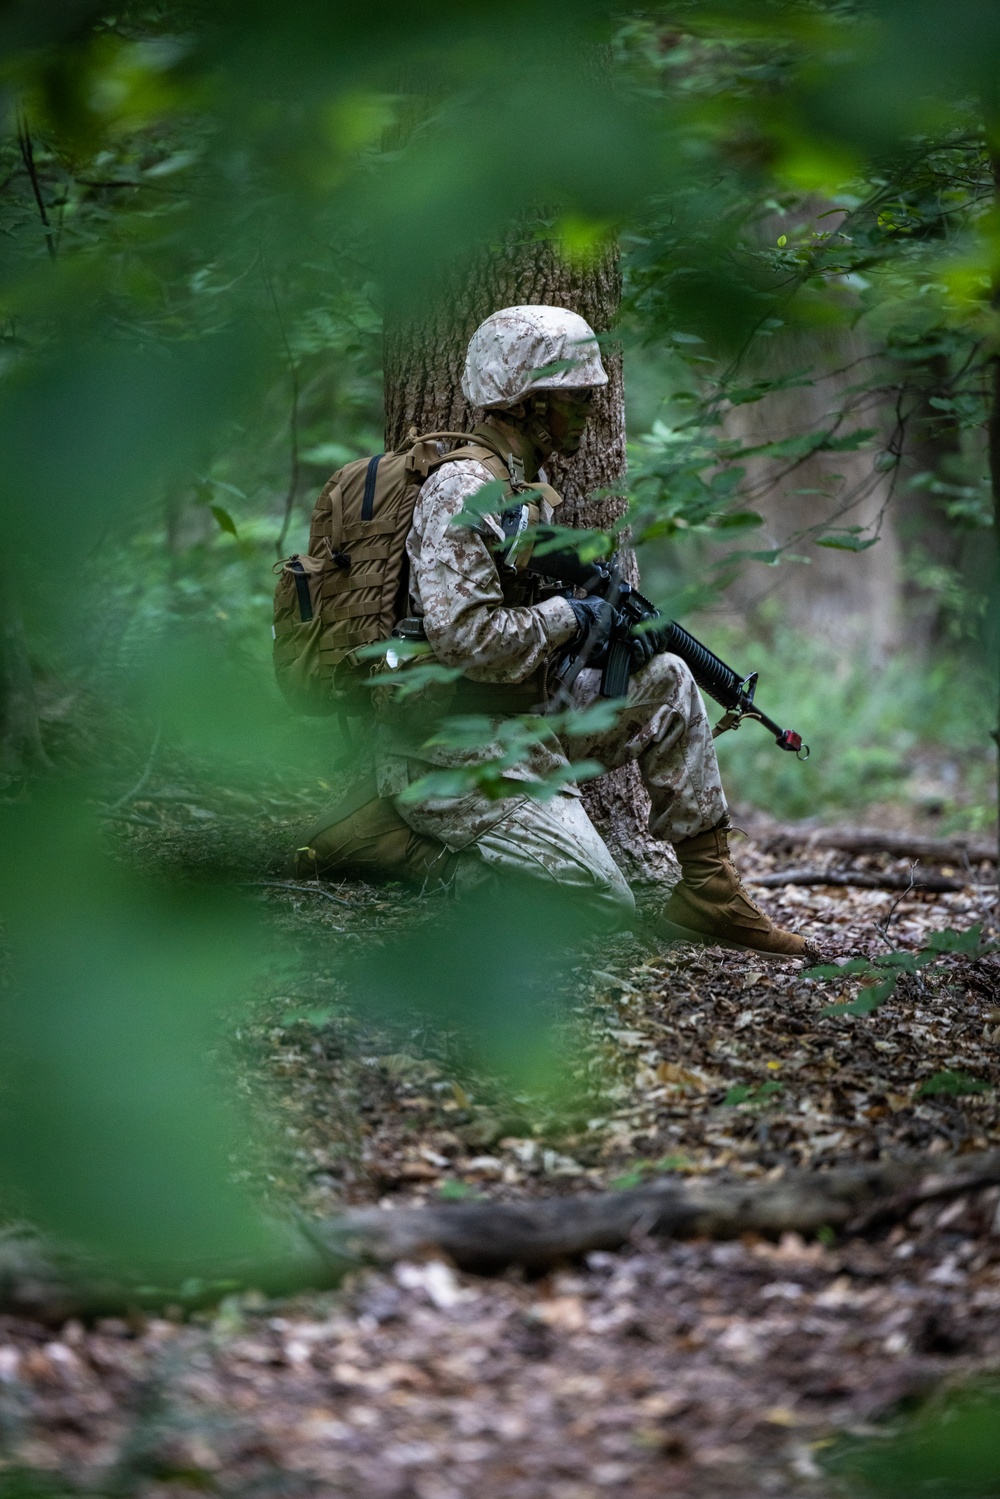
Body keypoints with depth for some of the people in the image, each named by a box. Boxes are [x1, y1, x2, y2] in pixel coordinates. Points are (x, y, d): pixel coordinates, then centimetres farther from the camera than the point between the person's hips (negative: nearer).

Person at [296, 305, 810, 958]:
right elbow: (464, 638, -29)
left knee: (666, 682, 10)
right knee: (604, 903, -14)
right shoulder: (464, 490, -19)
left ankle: (709, 890, 11)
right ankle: (392, 839, -6)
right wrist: (572, 616, -14)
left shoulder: (529, 486, 14)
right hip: (455, 751, -10)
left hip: (521, 722, 10)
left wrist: (613, 628, 4)